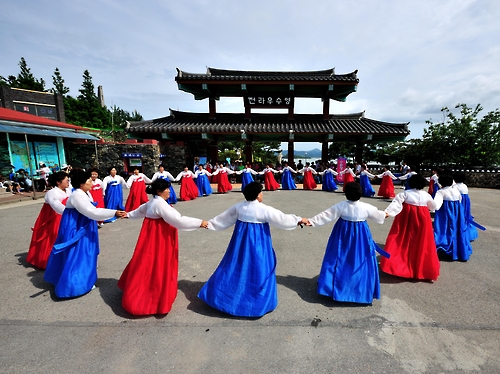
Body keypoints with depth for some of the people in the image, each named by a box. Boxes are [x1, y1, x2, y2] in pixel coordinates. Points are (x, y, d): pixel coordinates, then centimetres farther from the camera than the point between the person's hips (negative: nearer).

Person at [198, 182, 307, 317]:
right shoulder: (265, 209, -15)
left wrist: (209, 223, 20)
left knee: (236, 266, 18)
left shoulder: (239, 206, 0)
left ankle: (220, 294, 31)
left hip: (241, 240, 6)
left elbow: (224, 218, 8)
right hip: (257, 242, -5)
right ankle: (258, 301, 21)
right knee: (257, 268, 8)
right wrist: (299, 220, 3)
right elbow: (282, 218, -10)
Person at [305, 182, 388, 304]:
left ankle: (334, 284, 23)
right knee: (361, 260, 13)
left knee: (340, 259, 11)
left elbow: (326, 215, -14)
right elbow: (378, 215, 11)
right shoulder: (366, 207, -8)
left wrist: (311, 221, -9)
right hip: (361, 235, 1)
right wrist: (385, 214, 34)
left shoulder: (341, 206, -13)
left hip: (343, 234, 0)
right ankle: (363, 289, 27)